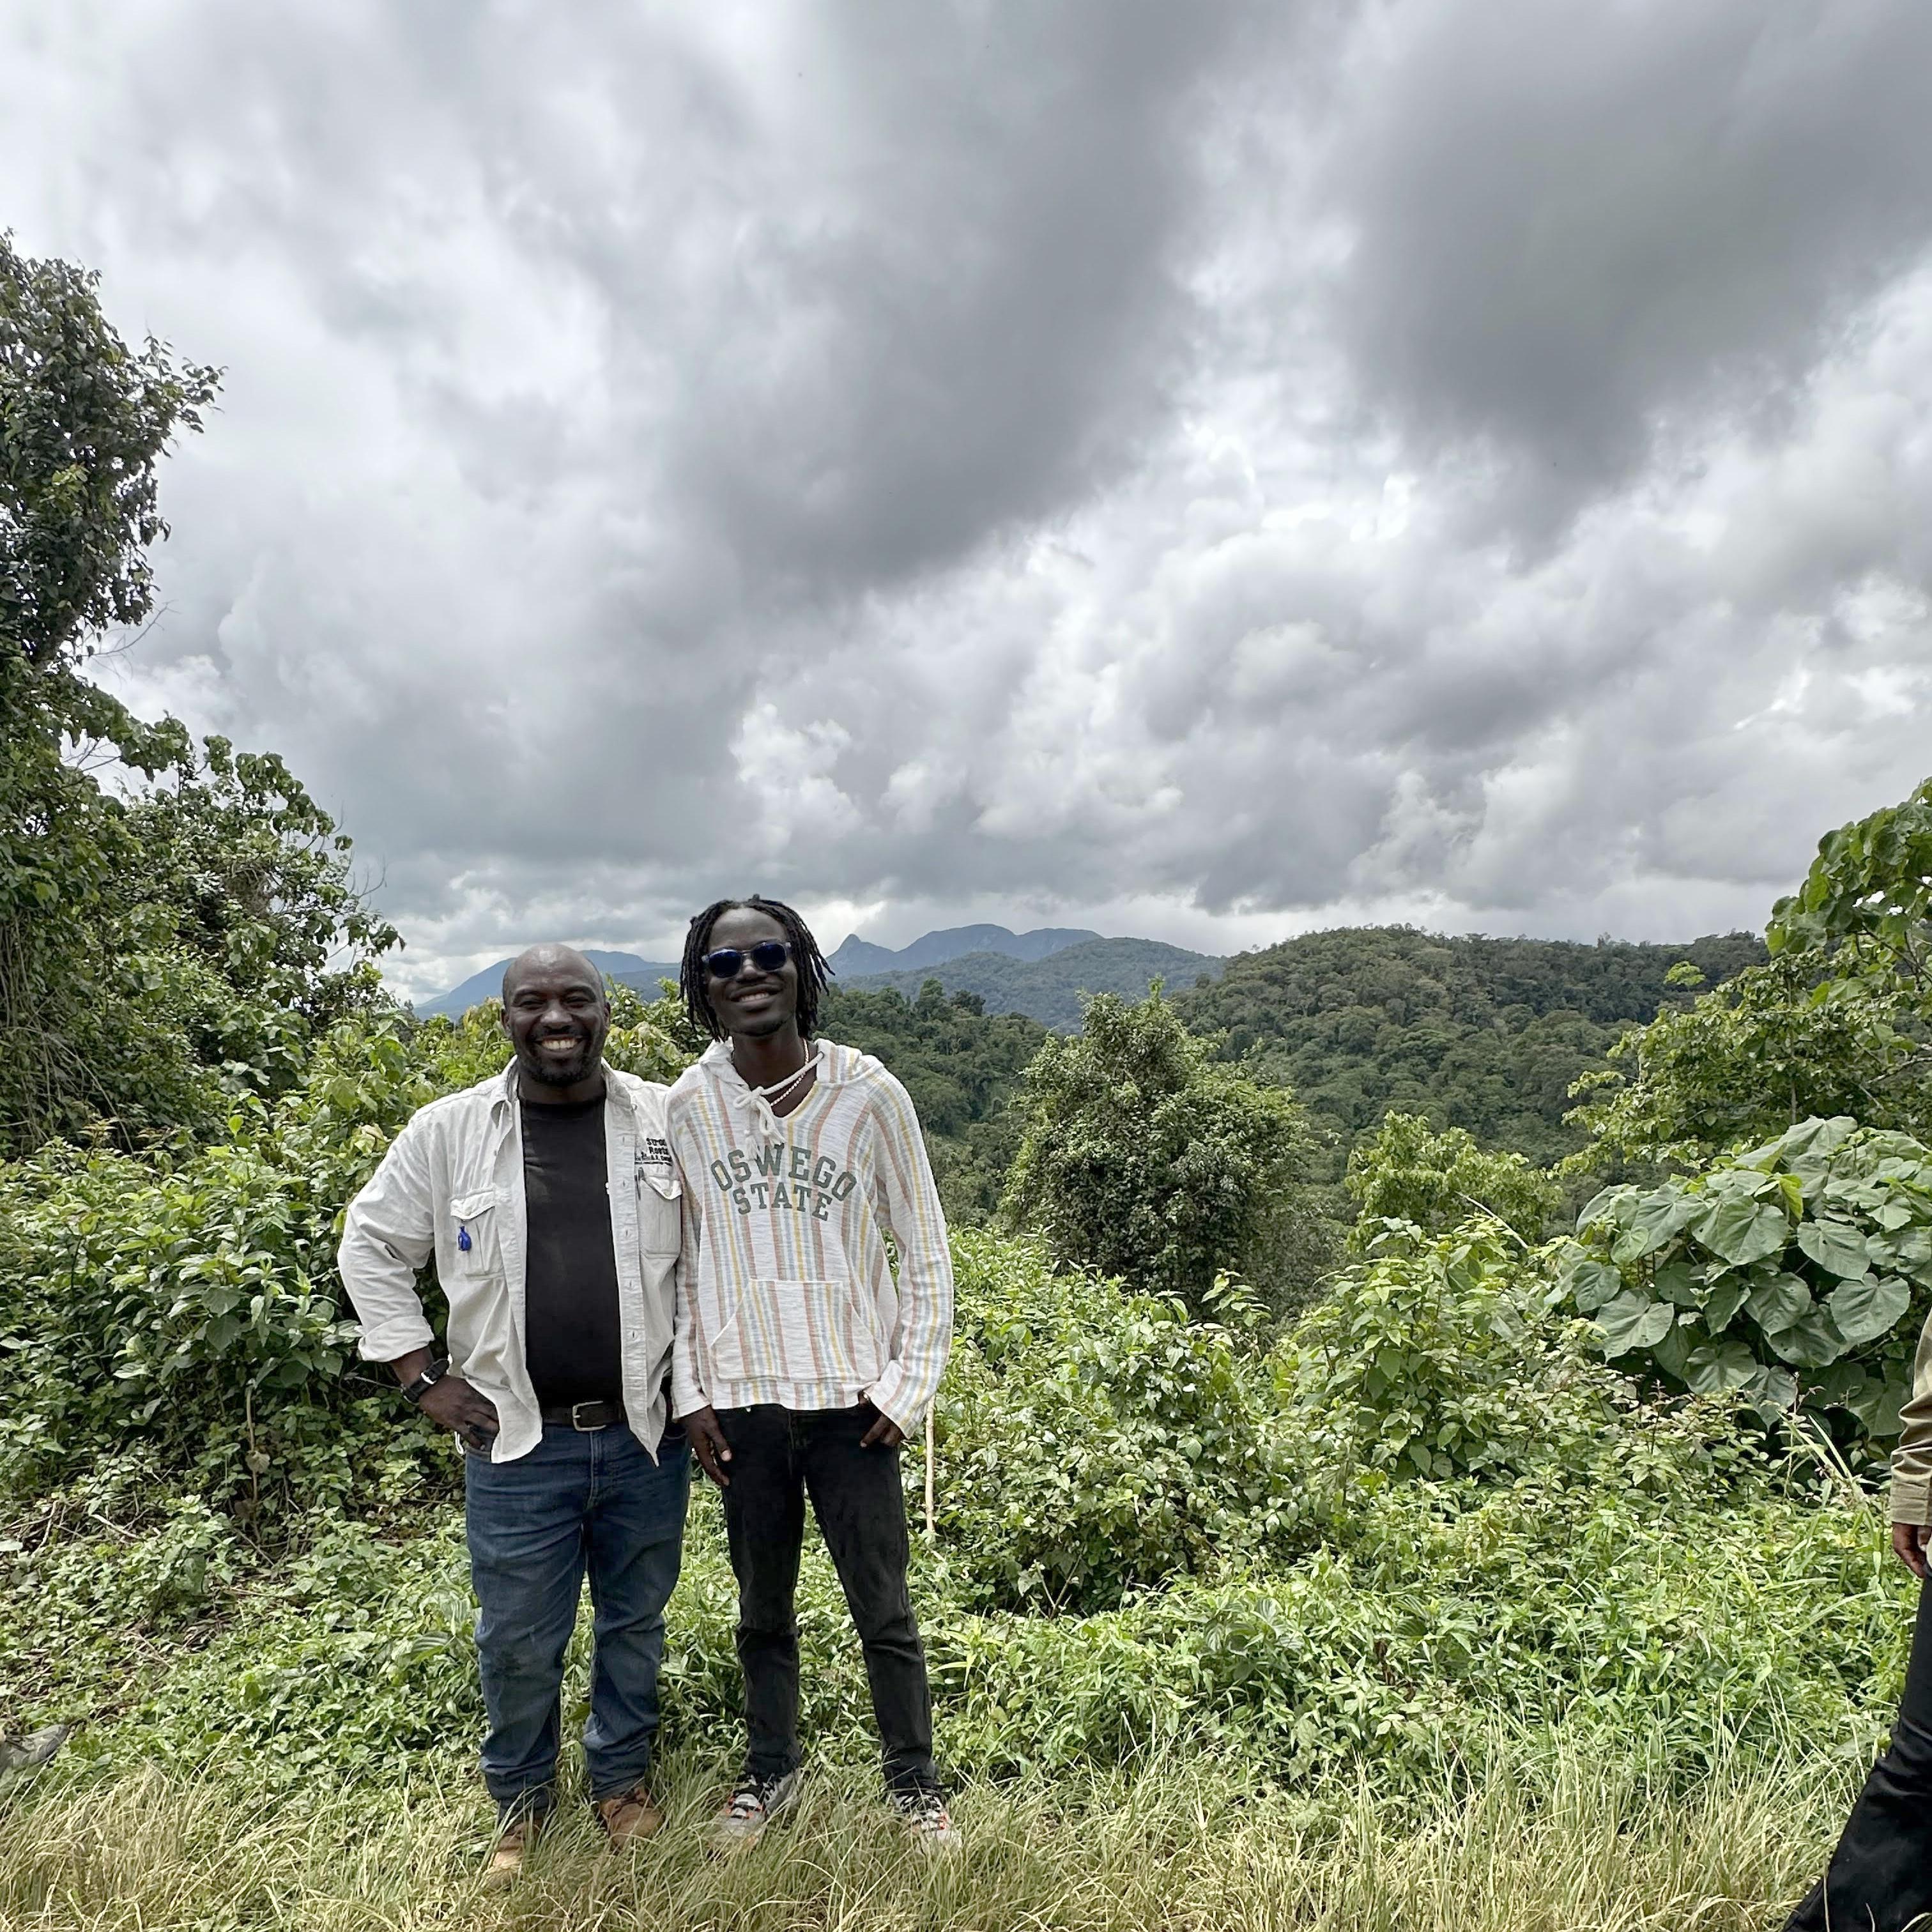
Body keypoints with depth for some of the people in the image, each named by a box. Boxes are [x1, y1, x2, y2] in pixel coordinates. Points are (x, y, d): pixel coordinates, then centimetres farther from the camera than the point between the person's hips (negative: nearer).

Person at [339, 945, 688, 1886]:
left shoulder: (668, 1120, -5)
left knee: (635, 1620, 18)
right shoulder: (448, 1130, -5)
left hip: (646, 1433, 1)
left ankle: (623, 1775, 43)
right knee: (518, 1640, 14)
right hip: (516, 1440, 0)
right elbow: (372, 1246, 5)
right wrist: (425, 1378, 0)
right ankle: (520, 1797, 41)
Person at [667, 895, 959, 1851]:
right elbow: (677, 1262, 6)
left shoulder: (868, 1092, -9)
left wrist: (909, 1383, -5)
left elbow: (924, 1247, -2)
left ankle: (914, 1782, 32)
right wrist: (689, 1393, 3)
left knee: (884, 1610, 10)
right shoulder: (684, 1107, -3)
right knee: (763, 1608, 19)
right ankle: (770, 1771, 41)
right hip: (740, 1403, 2)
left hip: (852, 1397, -1)